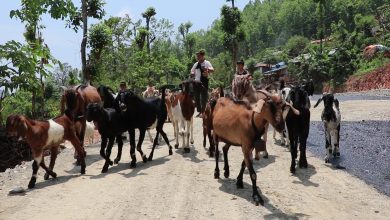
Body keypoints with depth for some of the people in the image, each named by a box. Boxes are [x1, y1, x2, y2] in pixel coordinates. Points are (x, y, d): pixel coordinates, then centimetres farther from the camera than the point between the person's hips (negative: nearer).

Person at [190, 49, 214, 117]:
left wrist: (207, 69, -36)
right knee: (197, 97, 7)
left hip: (204, 82, -6)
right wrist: (192, 74, 1)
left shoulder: (207, 63, -3)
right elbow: (192, 71, 24)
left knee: (204, 98, -4)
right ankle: (199, 111, 17)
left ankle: (203, 112, 2)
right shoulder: (196, 64, 14)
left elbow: (212, 70, -16)